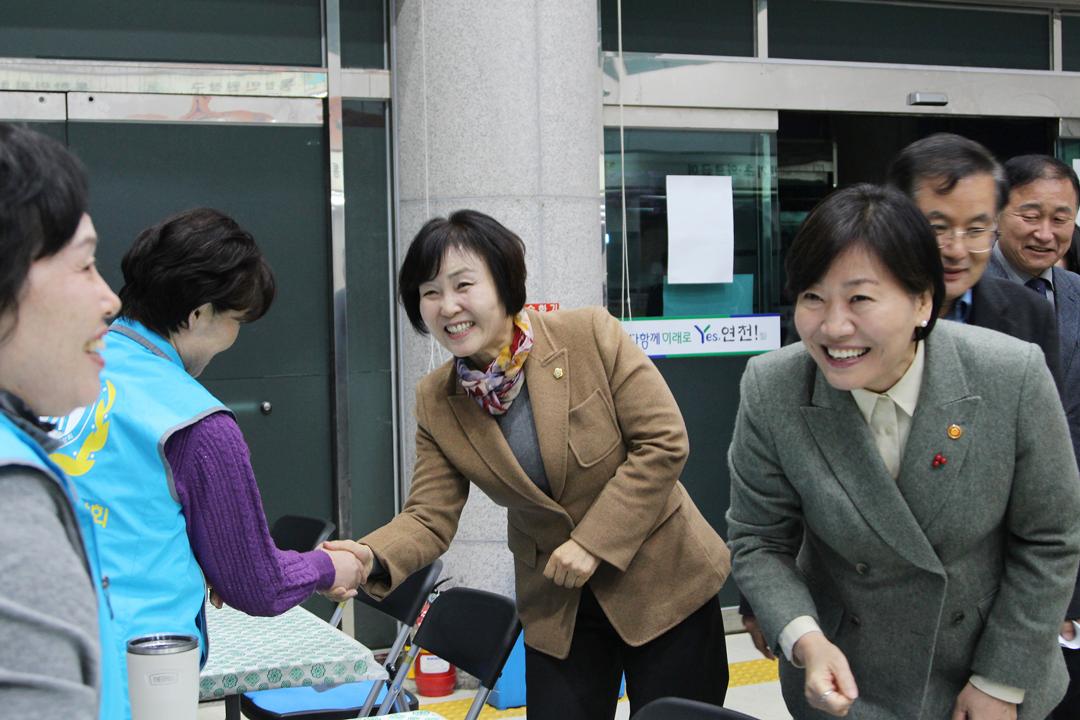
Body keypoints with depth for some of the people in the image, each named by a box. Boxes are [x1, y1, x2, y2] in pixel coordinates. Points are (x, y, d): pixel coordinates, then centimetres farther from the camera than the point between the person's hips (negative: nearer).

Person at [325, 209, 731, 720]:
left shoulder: (590, 333, -16)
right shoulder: (435, 403, -6)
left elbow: (663, 442, -16)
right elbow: (429, 516, -7)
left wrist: (592, 543, -20)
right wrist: (372, 557, -29)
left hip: (661, 580, -2)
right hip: (557, 607, 3)